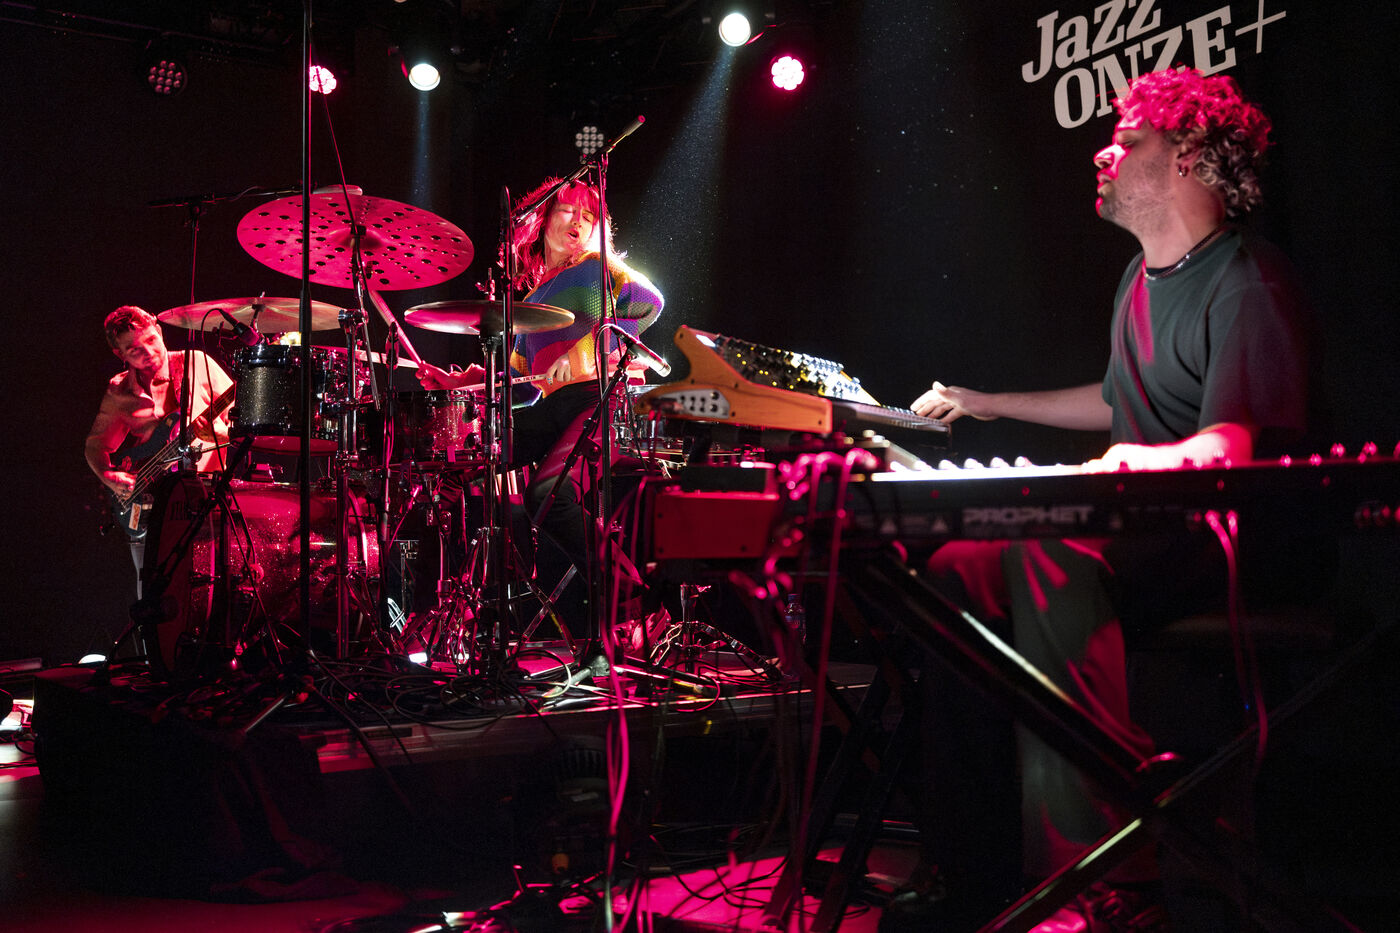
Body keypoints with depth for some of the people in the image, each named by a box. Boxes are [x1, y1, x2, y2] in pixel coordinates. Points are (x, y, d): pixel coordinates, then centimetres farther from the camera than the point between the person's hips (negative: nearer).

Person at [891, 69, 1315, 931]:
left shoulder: (1249, 288, -11)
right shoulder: (1143, 277, 21)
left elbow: (1232, 447, -25)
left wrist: (1153, 461, -43)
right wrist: (989, 404, 35)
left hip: (1231, 542, -9)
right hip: (1142, 531, 9)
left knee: (1051, 555, -38)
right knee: (953, 575, -12)